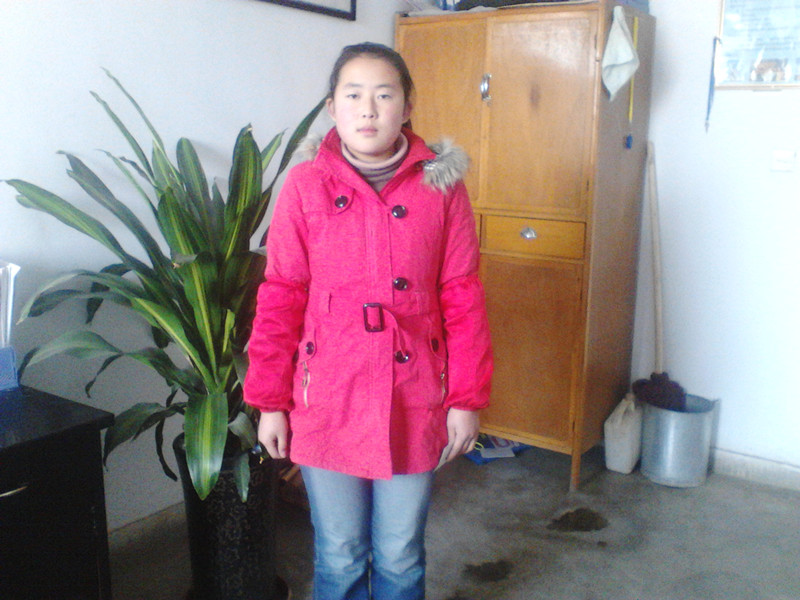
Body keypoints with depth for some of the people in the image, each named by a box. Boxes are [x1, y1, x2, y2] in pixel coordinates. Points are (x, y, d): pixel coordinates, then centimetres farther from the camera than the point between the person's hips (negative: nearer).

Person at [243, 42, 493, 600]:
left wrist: (467, 399, -1)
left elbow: (463, 298, -1)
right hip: (328, 402, 0)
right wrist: (269, 403, 0)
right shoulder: (305, 186, -4)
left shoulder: (441, 186, -3)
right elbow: (279, 299, -1)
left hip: (414, 402, 1)